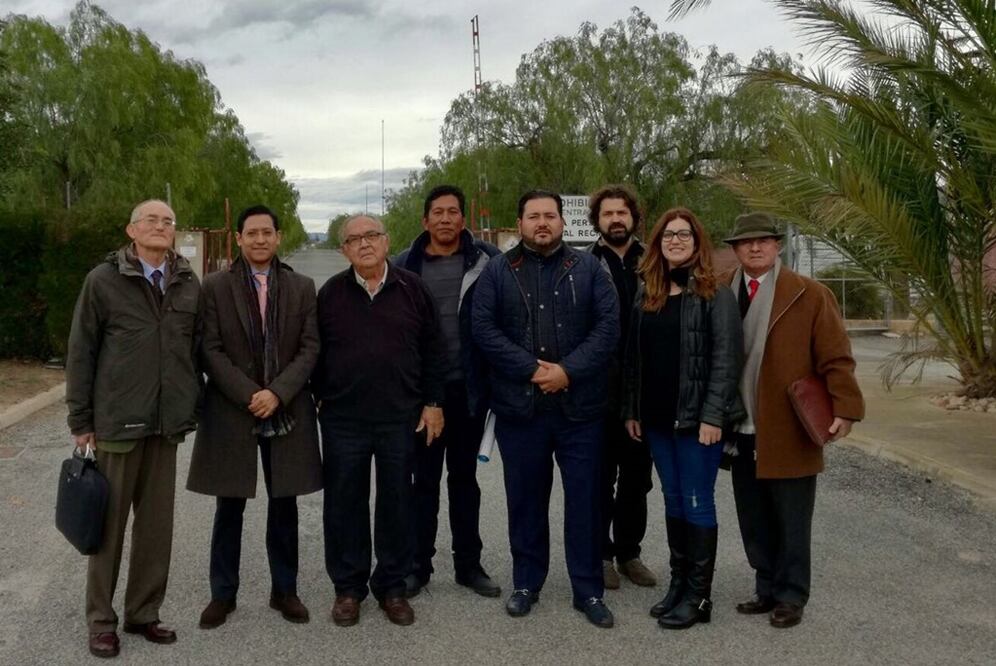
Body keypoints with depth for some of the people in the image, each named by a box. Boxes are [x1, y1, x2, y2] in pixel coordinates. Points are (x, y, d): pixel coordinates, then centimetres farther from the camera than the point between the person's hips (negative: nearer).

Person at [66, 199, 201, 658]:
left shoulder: (189, 284, 5)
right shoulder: (103, 280, -3)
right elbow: (80, 353, -1)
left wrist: (192, 405, 7)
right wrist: (80, 420, -3)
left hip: (166, 424, 3)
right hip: (117, 422, -3)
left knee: (157, 524, 9)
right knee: (109, 522, 7)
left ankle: (144, 612, 24)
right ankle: (101, 620, 21)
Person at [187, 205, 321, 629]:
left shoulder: (301, 287, 5)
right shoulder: (215, 286, 1)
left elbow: (309, 348, 0)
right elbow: (211, 350, -4)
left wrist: (277, 392, -13)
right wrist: (249, 394, -14)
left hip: (286, 410, 1)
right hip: (230, 411, -1)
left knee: (284, 504, 8)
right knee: (229, 507, 7)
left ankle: (285, 589, 21)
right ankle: (223, 593, 20)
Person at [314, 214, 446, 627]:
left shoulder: (412, 289, 1)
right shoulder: (331, 293, 3)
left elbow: (433, 350, 4)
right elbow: (316, 352, 8)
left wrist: (433, 403, 1)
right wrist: (323, 397, 6)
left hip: (401, 418, 0)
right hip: (343, 419, 0)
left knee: (397, 502, 8)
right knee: (344, 503, 7)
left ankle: (392, 586, 23)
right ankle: (348, 587, 22)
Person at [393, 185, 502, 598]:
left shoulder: (486, 260, -2)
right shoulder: (405, 266, 0)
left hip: (469, 389, 0)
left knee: (464, 477, 13)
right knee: (425, 479, 9)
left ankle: (469, 564, 25)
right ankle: (418, 564, 22)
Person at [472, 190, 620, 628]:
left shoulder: (588, 269, 6)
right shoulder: (497, 271, 5)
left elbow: (608, 326, -4)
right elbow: (484, 329, -5)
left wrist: (568, 371, -15)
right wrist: (532, 369, -15)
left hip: (579, 405, 0)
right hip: (519, 406, 0)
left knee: (584, 498, 5)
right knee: (525, 497, 11)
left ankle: (589, 590, 19)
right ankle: (526, 583, 26)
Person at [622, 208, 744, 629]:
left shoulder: (715, 295, -6)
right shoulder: (646, 295, 11)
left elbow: (726, 357, -12)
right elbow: (634, 357, 12)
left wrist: (713, 415, -18)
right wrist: (632, 410, 8)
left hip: (696, 417, -5)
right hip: (656, 417, 6)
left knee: (697, 502, 0)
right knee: (674, 500, 13)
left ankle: (699, 595, 11)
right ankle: (678, 583, 24)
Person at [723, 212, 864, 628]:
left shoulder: (810, 295, -3)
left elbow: (836, 358, -5)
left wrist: (845, 408, -14)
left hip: (789, 433, -3)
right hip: (742, 432, 4)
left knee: (791, 524, 7)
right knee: (755, 523, 14)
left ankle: (791, 598, 22)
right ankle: (767, 590, 29)